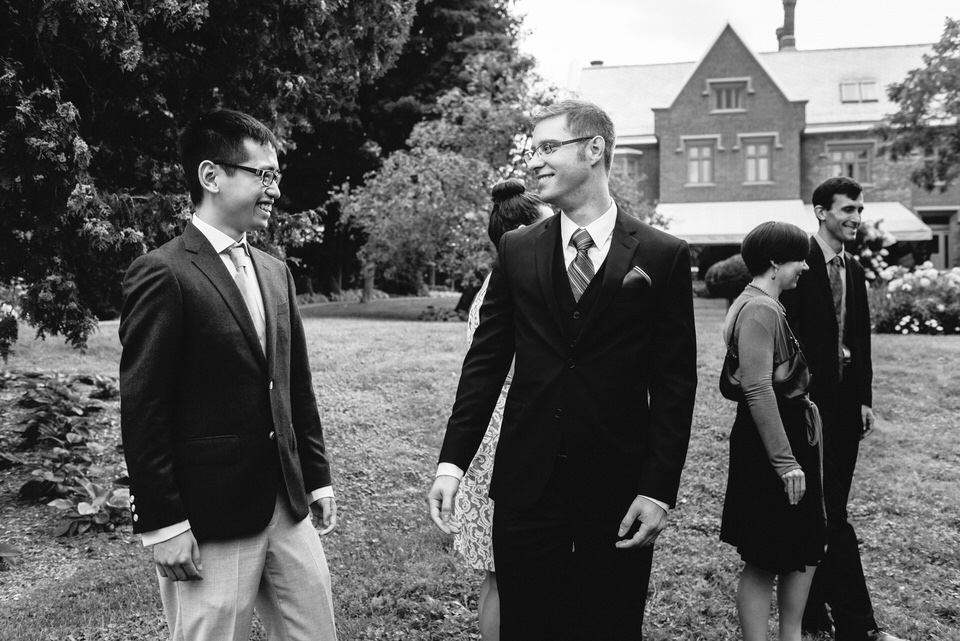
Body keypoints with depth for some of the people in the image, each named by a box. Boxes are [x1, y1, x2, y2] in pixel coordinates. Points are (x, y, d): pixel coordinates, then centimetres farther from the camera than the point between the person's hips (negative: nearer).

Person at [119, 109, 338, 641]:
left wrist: (317, 476, 13)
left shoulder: (275, 272, 11)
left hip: (287, 504, 7)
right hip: (209, 520, -7)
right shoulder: (162, 275, -12)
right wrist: (162, 523, -15)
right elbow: (142, 411, -14)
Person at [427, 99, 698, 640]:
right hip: (526, 487, 2)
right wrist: (452, 462, -3)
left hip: (618, 494, -2)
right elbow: (485, 362, 5)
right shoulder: (518, 251, 5)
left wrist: (659, 489, -9)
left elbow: (675, 385, -3)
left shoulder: (662, 256, -3)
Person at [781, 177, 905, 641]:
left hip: (845, 404, 7)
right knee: (831, 514, -4)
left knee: (826, 510, 12)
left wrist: (865, 398, 11)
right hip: (810, 402, -7)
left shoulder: (854, 271, 14)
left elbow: (860, 341, 16)